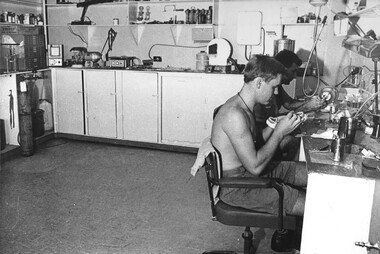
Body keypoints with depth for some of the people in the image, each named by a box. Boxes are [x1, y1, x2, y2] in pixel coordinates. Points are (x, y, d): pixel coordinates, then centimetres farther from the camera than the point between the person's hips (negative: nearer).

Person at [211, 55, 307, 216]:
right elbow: (255, 167, -27)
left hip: (250, 169, 10)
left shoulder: (243, 105, 5)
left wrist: (274, 125, 1)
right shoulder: (235, 115, -27)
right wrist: (280, 132, -19)